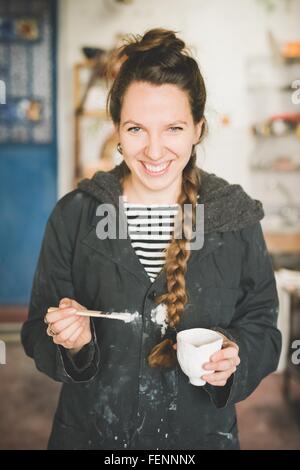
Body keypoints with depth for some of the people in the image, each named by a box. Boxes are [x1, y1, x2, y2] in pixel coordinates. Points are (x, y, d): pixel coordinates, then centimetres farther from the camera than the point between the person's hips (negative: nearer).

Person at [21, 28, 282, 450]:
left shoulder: (237, 218, -9)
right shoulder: (73, 214, -9)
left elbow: (261, 326, -1)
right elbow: (39, 333, -4)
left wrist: (235, 356, -20)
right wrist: (72, 340, -23)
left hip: (201, 433, 1)